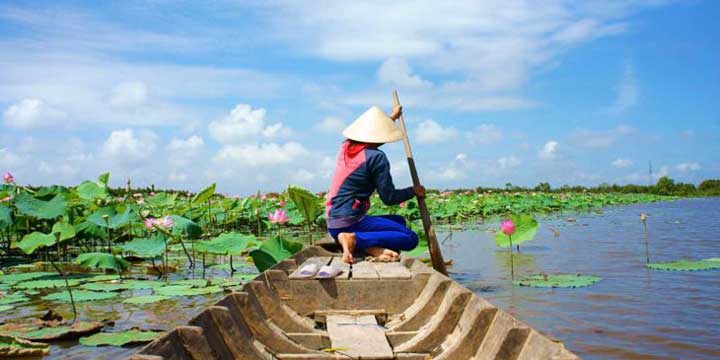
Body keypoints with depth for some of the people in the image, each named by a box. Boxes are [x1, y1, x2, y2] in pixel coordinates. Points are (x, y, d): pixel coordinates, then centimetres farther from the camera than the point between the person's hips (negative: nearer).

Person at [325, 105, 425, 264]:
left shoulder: (346, 146, 10)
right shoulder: (376, 157, -13)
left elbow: (369, 132, 34)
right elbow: (389, 198, -10)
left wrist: (392, 117, 49)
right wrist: (413, 191, 8)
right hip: (350, 222, -9)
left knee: (399, 221, 23)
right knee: (411, 238, -12)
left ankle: (372, 248, -6)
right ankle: (355, 240, -21)